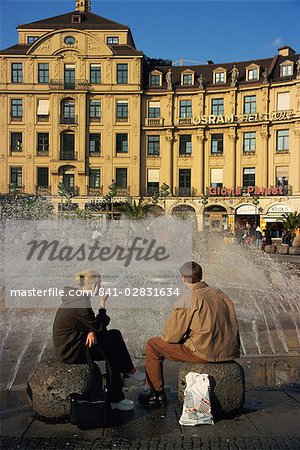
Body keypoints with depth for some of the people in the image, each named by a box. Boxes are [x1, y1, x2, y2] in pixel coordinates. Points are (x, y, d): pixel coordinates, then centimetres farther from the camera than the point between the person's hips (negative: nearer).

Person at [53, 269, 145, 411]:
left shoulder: (75, 297, 8)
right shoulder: (80, 302, -23)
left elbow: (90, 324, 12)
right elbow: (98, 327, -15)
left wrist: (91, 332, -9)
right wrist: (102, 305, -9)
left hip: (67, 347, 10)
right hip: (70, 352, -9)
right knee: (115, 337, -4)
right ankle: (130, 372, 15)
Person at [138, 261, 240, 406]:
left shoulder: (187, 301, -12)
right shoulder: (219, 293, 8)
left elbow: (171, 335, -8)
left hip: (206, 353, -7)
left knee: (152, 345, 7)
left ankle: (156, 394, 17)